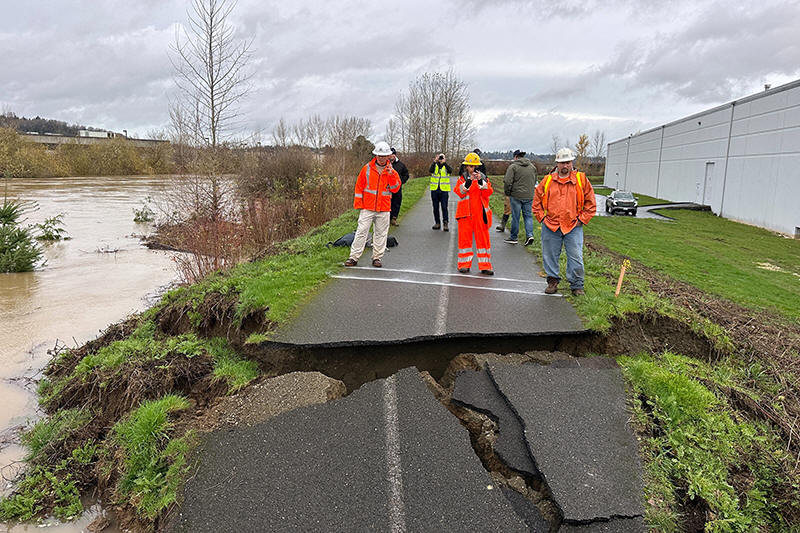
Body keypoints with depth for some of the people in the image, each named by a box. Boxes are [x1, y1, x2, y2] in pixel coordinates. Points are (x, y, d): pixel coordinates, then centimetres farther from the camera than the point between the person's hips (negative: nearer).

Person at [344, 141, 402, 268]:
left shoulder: (392, 171, 7)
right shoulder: (367, 168, 4)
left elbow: (396, 188, 0)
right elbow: (359, 186, 7)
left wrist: (391, 176, -14)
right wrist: (358, 203, 2)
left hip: (384, 209, 1)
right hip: (367, 208, -1)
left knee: (381, 234, 6)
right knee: (361, 231, -2)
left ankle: (377, 257, 16)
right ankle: (354, 257, 2)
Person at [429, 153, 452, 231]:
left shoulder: (446, 166, 5)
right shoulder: (435, 166, 7)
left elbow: (450, 171, -17)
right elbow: (430, 170, -14)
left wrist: (444, 163, -27)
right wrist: (434, 162, -26)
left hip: (444, 190, -2)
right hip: (434, 190, 2)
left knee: (444, 207, -6)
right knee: (435, 207, 8)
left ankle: (445, 223, -3)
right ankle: (437, 223, 18)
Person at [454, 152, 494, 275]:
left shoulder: (483, 178, 9)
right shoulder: (462, 178, 7)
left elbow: (489, 192, -5)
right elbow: (459, 192, -8)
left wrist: (481, 182, -17)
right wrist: (468, 182, -21)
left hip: (480, 213, 1)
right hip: (466, 213, -1)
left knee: (483, 238, 2)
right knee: (465, 238, 2)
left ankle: (485, 266, 7)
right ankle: (464, 264, 12)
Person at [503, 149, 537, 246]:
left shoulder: (513, 166, -8)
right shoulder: (532, 166, 10)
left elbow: (507, 182, -13)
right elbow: (534, 181, 17)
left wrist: (507, 194, -1)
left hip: (516, 196, -4)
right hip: (529, 196, 4)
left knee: (515, 217, 4)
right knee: (528, 215, 11)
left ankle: (513, 237, 14)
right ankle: (530, 234, -4)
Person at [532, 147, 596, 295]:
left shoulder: (581, 180, 1)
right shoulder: (547, 181, 4)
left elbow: (591, 203, 6)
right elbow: (536, 201, 13)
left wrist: (581, 220, -1)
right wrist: (542, 218, 4)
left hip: (573, 228, -1)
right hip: (550, 227, 1)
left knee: (576, 258, -1)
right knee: (550, 256, 8)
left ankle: (577, 285, 13)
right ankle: (553, 281, 25)